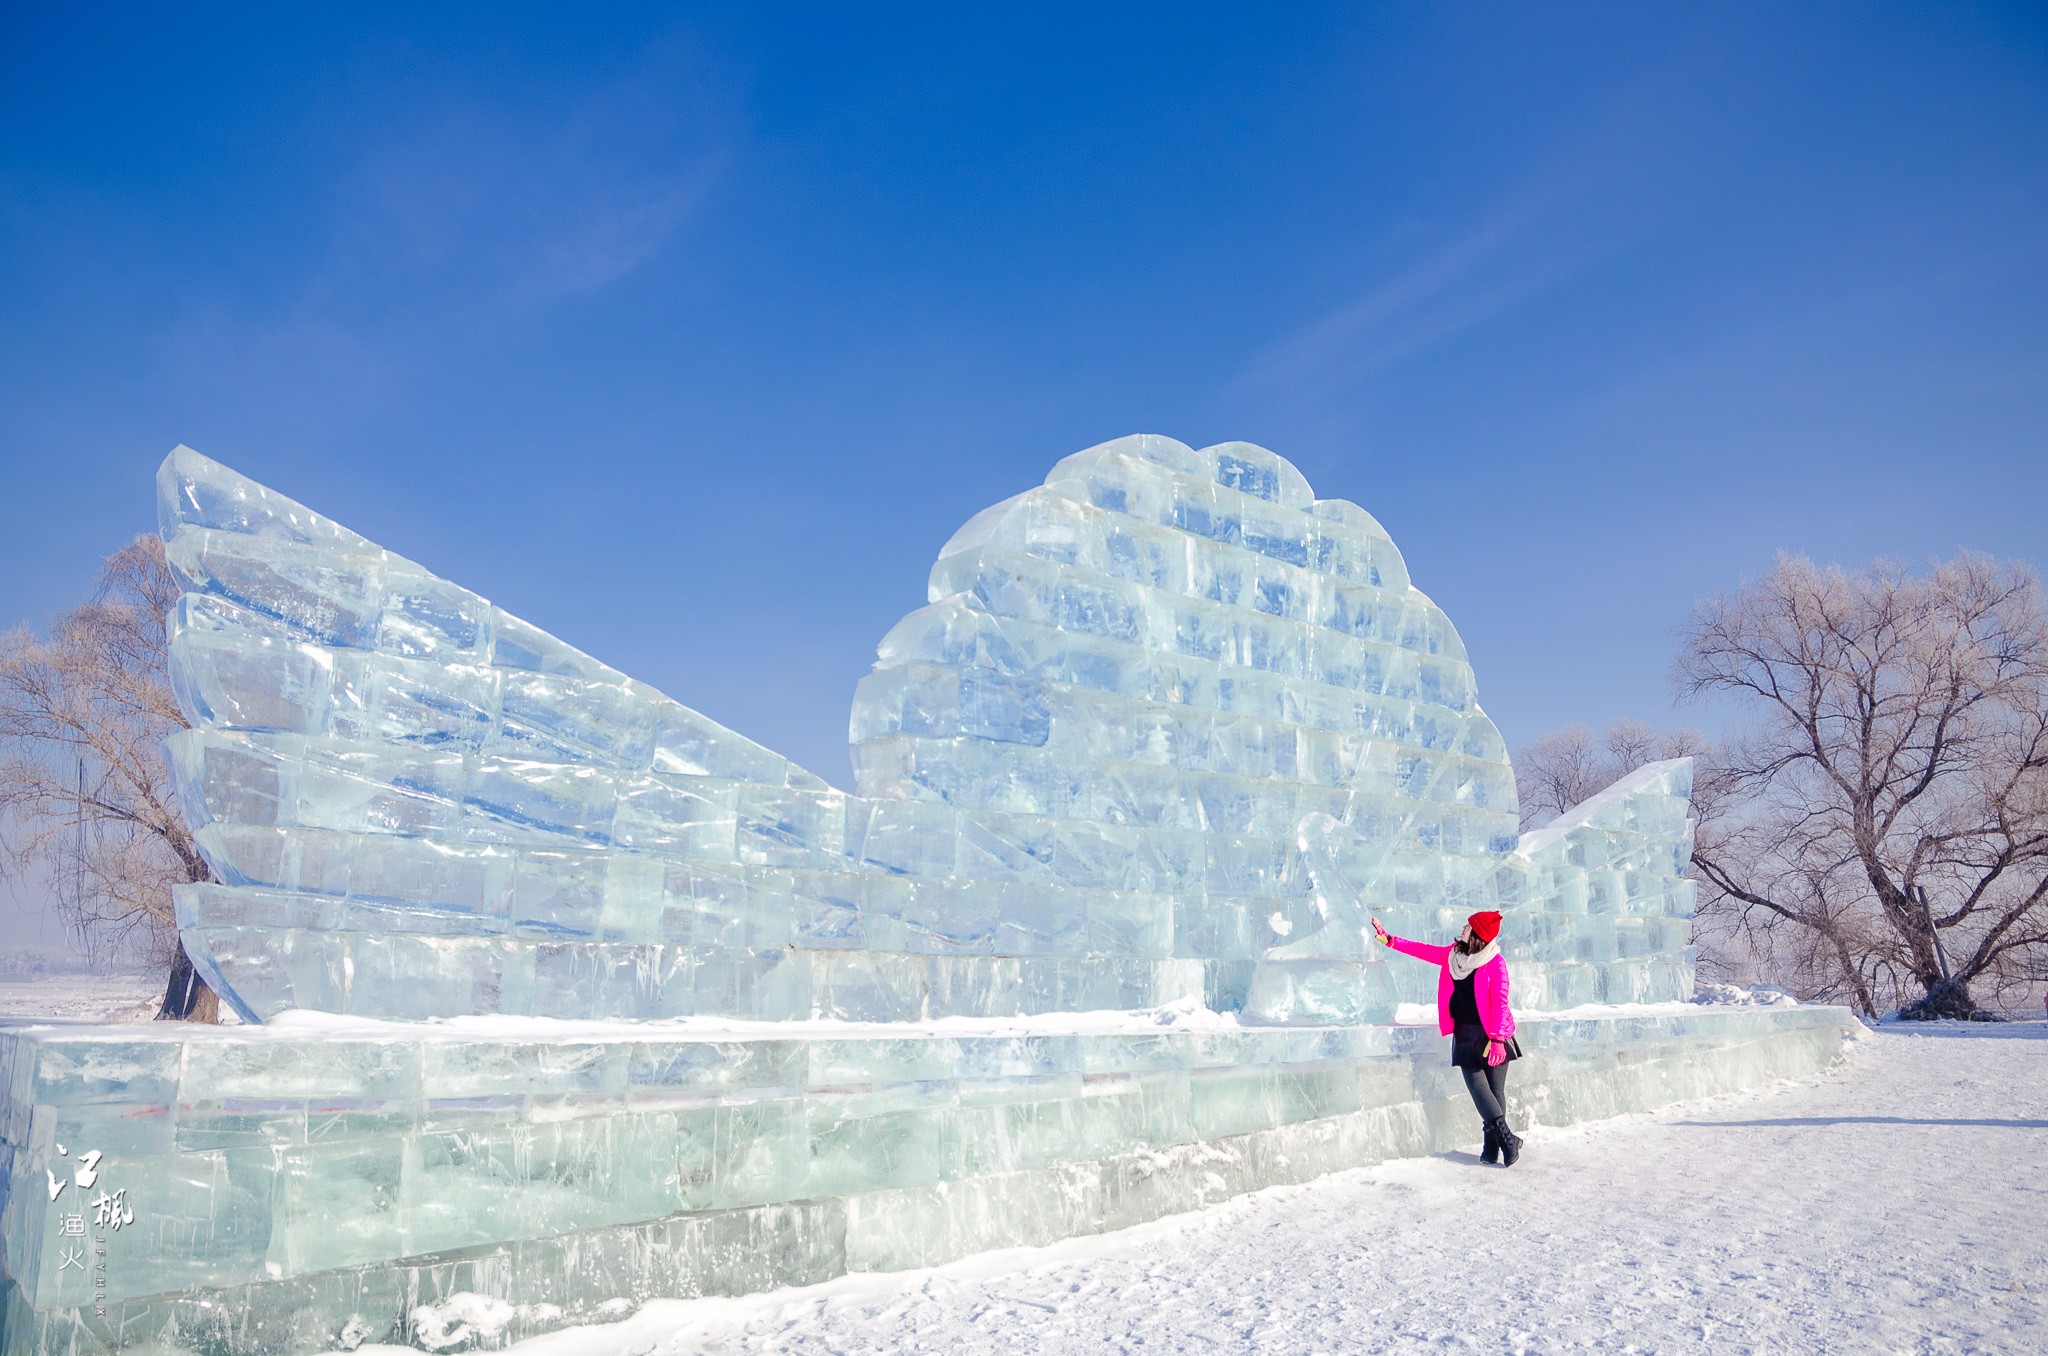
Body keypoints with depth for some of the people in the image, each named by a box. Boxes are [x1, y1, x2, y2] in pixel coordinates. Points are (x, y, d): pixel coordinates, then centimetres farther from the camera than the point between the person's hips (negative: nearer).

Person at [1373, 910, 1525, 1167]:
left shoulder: (1495, 963, -10)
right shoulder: (1453, 954, 7)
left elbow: (1499, 1002, -14)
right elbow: (1424, 950, 18)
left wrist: (1497, 1039, -19)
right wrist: (1390, 940, 17)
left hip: (1490, 1034, -5)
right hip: (1465, 1034, 5)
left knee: (1495, 1090, -3)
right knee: (1477, 1088, -5)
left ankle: (1499, 1143, 3)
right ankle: (1507, 1139, -1)